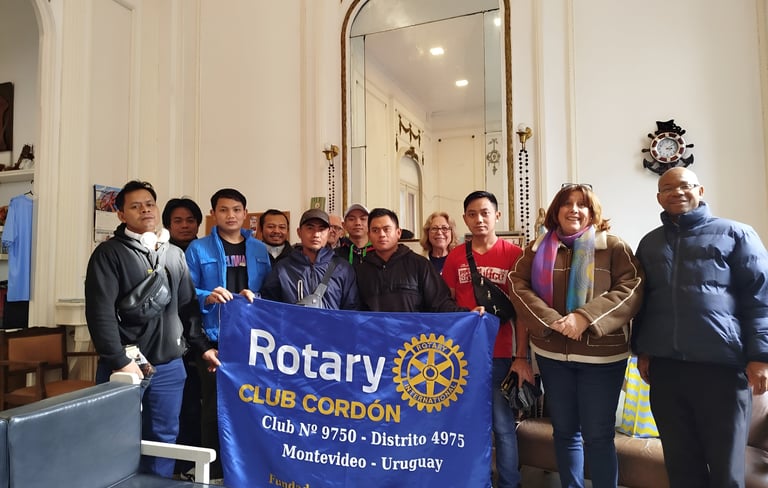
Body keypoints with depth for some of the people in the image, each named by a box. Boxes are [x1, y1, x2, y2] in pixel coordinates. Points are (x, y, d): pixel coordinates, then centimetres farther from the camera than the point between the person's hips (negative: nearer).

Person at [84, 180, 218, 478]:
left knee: (164, 438, 12)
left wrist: (203, 346, 8)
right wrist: (120, 361, -17)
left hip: (169, 365, 4)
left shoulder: (175, 255, 11)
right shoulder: (109, 253, -4)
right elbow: (100, 312, -12)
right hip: (125, 364, -4)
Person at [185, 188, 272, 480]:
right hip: (214, 338, -2)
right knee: (214, 406, 6)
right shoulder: (198, 249, 1)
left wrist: (254, 297, -11)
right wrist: (208, 297, -22)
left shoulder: (259, 250, 10)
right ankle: (213, 470, 22)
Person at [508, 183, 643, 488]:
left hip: (601, 355, -2)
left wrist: (586, 317, -22)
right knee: (565, 431, 16)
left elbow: (631, 289, -10)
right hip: (551, 354, 3)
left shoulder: (613, 247, 0)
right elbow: (518, 286, -2)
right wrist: (550, 320, -17)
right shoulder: (538, 249, 7)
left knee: (598, 435, 6)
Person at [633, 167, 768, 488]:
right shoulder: (649, 243, 15)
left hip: (721, 365, -3)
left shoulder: (735, 234, 4)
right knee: (679, 457, 13)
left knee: (725, 462, 6)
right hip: (664, 366, 3)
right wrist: (641, 349, 12)